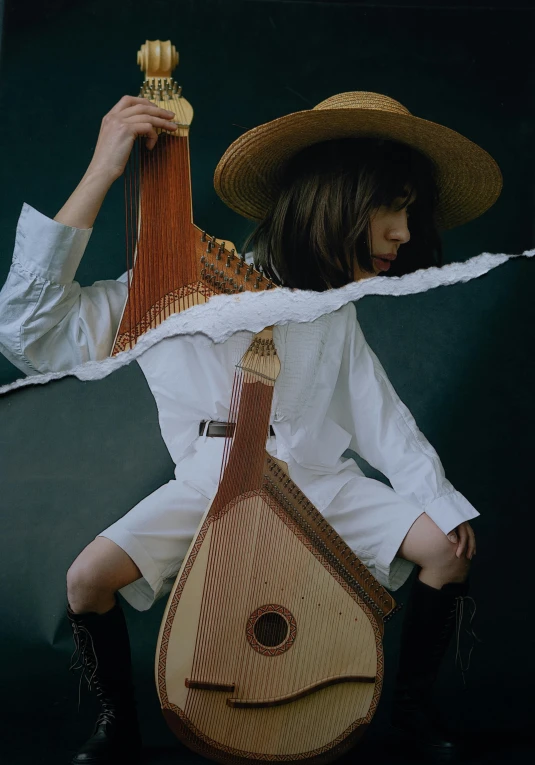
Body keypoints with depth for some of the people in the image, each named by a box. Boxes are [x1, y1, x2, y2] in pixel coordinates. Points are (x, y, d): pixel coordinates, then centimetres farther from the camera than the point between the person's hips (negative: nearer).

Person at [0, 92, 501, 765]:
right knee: (90, 576, -23)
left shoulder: (336, 311, 3)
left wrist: (440, 502, -9)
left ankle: (412, 708, 11)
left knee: (448, 549, -15)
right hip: (210, 487, -3)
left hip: (320, 483, 4)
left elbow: (378, 413, 7)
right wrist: (99, 177, -29)